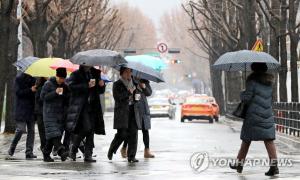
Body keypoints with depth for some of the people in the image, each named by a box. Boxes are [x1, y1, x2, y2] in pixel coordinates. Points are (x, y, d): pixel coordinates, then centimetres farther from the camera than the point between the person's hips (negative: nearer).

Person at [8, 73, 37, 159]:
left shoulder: (33, 79, 12)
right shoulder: (19, 78, -3)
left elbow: (36, 92, 18)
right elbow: (18, 92, -12)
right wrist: (30, 90, -20)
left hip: (31, 110, 6)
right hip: (21, 110, -6)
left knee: (31, 130, 2)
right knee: (21, 130, -9)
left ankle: (29, 152, 4)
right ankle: (12, 149, 9)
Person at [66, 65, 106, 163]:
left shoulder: (95, 74, 19)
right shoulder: (76, 74, 2)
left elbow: (100, 91, 25)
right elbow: (72, 86, -15)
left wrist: (102, 85, 2)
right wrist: (87, 86, -20)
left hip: (93, 107, 5)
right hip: (80, 107, -5)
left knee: (91, 130, 1)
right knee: (86, 128, -16)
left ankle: (88, 155, 4)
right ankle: (73, 149, 5)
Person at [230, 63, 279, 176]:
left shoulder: (252, 81, -8)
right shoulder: (269, 82, 10)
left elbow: (246, 98, -12)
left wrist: (242, 94, 9)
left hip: (253, 115, -4)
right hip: (268, 115, 4)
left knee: (246, 140, 8)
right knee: (269, 140, -2)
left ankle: (239, 163, 19)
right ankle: (274, 165, -14)